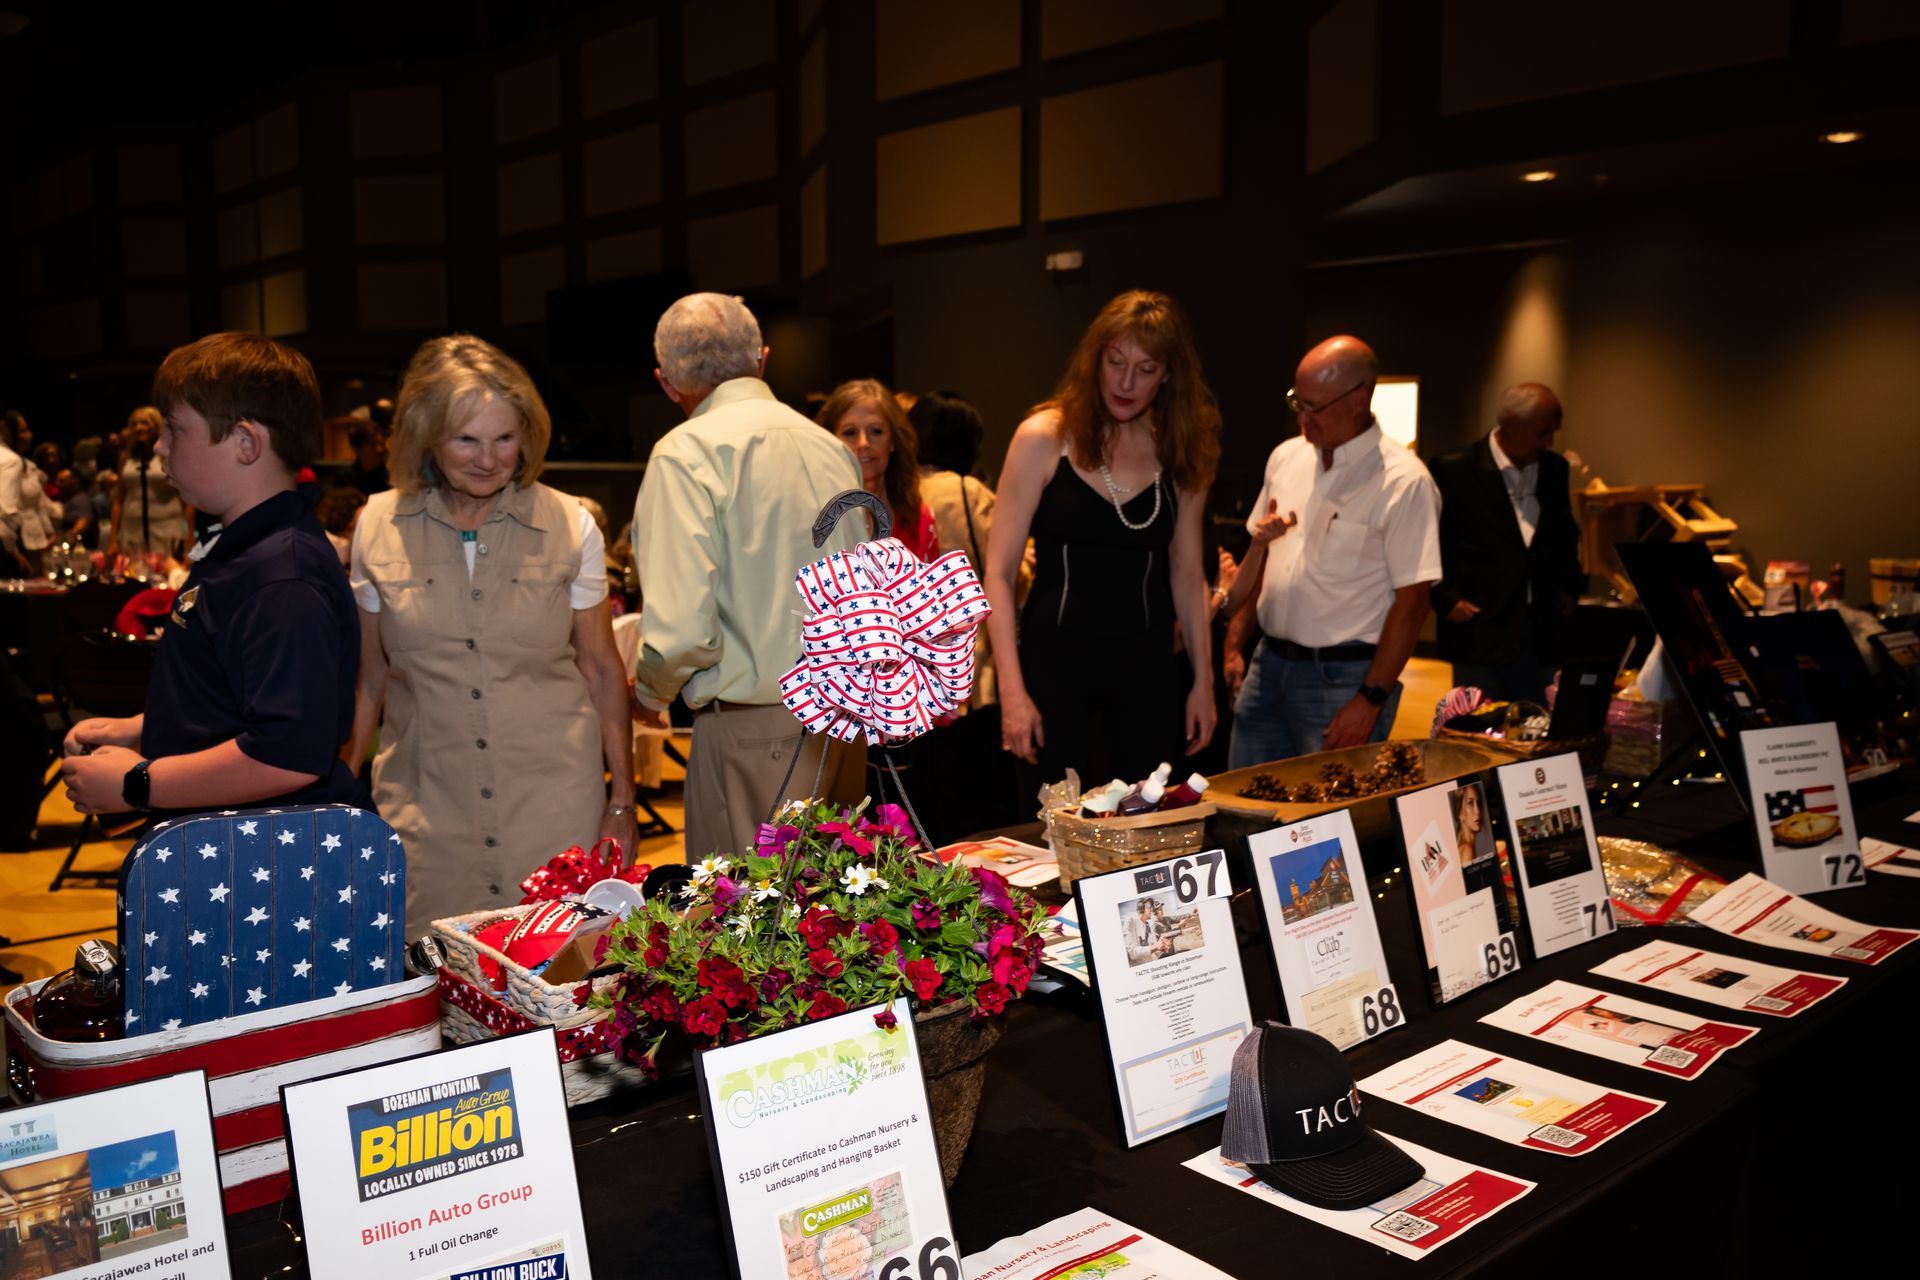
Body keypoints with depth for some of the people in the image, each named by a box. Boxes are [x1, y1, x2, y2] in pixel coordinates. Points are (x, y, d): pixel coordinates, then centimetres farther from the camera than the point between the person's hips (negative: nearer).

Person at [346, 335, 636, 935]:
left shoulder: (570, 527, -1)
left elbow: (601, 668, 4)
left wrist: (623, 800, 4)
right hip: (425, 805, 1)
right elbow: (370, 677, 10)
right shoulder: (378, 527, 2)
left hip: (555, 803, -1)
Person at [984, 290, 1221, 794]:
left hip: (1145, 663, 3)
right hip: (1055, 657, -3)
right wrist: (1012, 690, -14)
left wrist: (1203, 681, 9)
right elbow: (998, 571, -8)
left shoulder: (1182, 454, 3)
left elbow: (1187, 576, 11)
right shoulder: (1045, 437, -7)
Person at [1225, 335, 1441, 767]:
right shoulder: (1286, 457, 8)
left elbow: (1411, 601, -14)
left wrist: (1371, 701, -16)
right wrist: (1234, 646, 10)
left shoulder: (1404, 482, -13)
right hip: (1268, 663, 6)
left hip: (1343, 677, -6)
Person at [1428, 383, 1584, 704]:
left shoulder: (1554, 468, 10)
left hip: (1543, 637, 5)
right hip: (1480, 636, -5)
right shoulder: (1454, 470, -7)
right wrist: (1446, 599, -9)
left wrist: (1570, 586, 13)